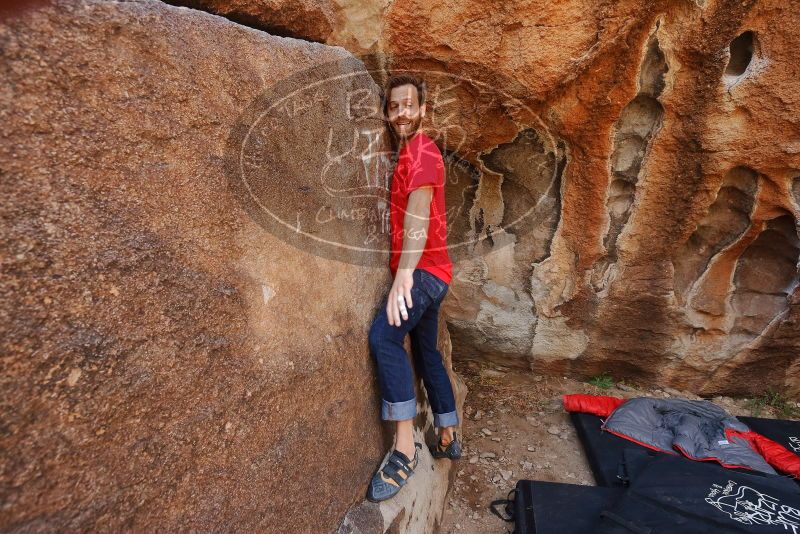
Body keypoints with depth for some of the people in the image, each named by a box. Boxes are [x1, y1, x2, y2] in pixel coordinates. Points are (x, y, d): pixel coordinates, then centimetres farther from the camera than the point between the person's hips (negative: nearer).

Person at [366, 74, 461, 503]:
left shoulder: (421, 150, -10)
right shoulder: (409, 153, 21)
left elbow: (418, 214, -24)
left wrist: (404, 275, -32)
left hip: (424, 270, -10)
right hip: (424, 272, 10)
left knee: (383, 336, -29)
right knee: (427, 354, 16)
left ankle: (404, 450, -22)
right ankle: (448, 439, 30)